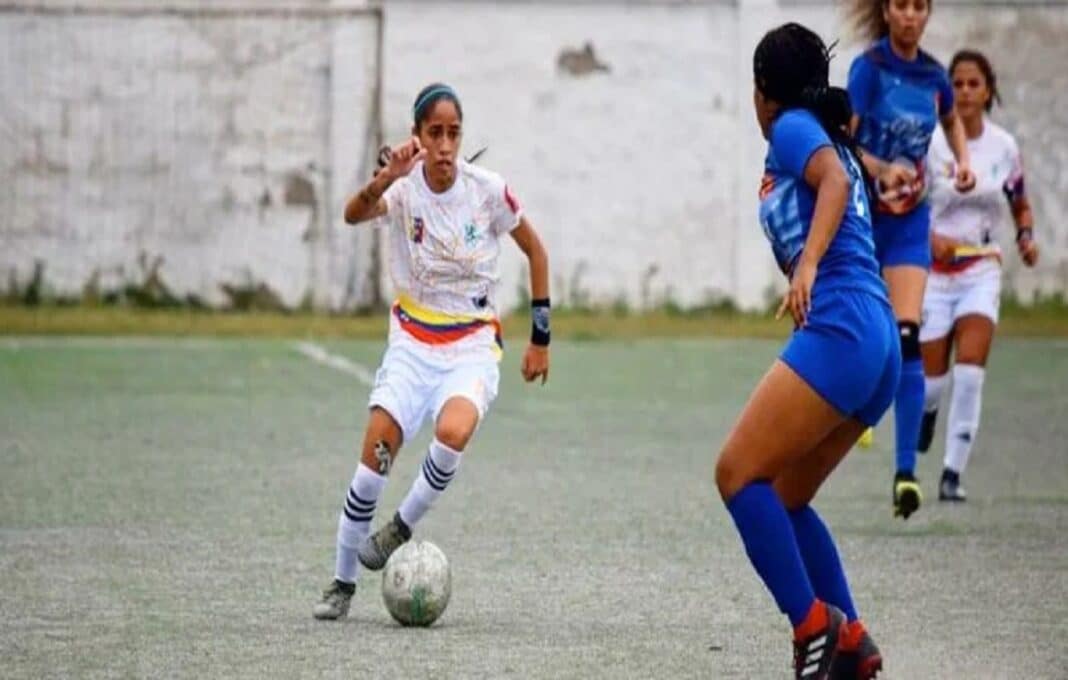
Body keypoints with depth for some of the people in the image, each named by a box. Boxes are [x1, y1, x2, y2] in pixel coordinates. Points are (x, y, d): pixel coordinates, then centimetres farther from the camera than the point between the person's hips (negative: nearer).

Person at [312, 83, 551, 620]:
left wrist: (540, 338, 7)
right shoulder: (404, 187, -10)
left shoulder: (488, 191, -8)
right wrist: (385, 180, -53)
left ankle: (401, 528, -6)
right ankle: (343, 582, 4)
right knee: (375, 454, -12)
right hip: (412, 341, 1)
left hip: (473, 344, -1)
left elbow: (535, 252, 7)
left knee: (453, 431, -31)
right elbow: (354, 214, -32)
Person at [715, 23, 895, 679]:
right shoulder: (836, 143, 26)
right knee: (783, 499, 14)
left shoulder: (793, 129, 2)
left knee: (738, 474, -10)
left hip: (838, 331, -9)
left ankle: (813, 622, -16)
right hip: (881, 345, 9)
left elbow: (834, 181, -17)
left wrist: (807, 264, -28)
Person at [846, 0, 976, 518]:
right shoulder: (870, 68, -10)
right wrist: (882, 169, -35)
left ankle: (905, 472, -18)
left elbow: (951, 121, 28)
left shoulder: (933, 77, 5)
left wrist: (963, 161, 11)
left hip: (910, 222, 2)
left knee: (906, 337, -12)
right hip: (861, 217, -2)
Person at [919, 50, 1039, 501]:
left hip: (982, 270, 2)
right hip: (934, 272, -2)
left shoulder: (1004, 146, 2)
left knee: (970, 371, -15)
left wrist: (1026, 236, -4)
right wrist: (929, 236, -25)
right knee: (932, 380, 2)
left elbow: (1021, 205, 16)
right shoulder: (929, 142, -9)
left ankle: (953, 473, -8)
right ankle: (926, 408, 41)